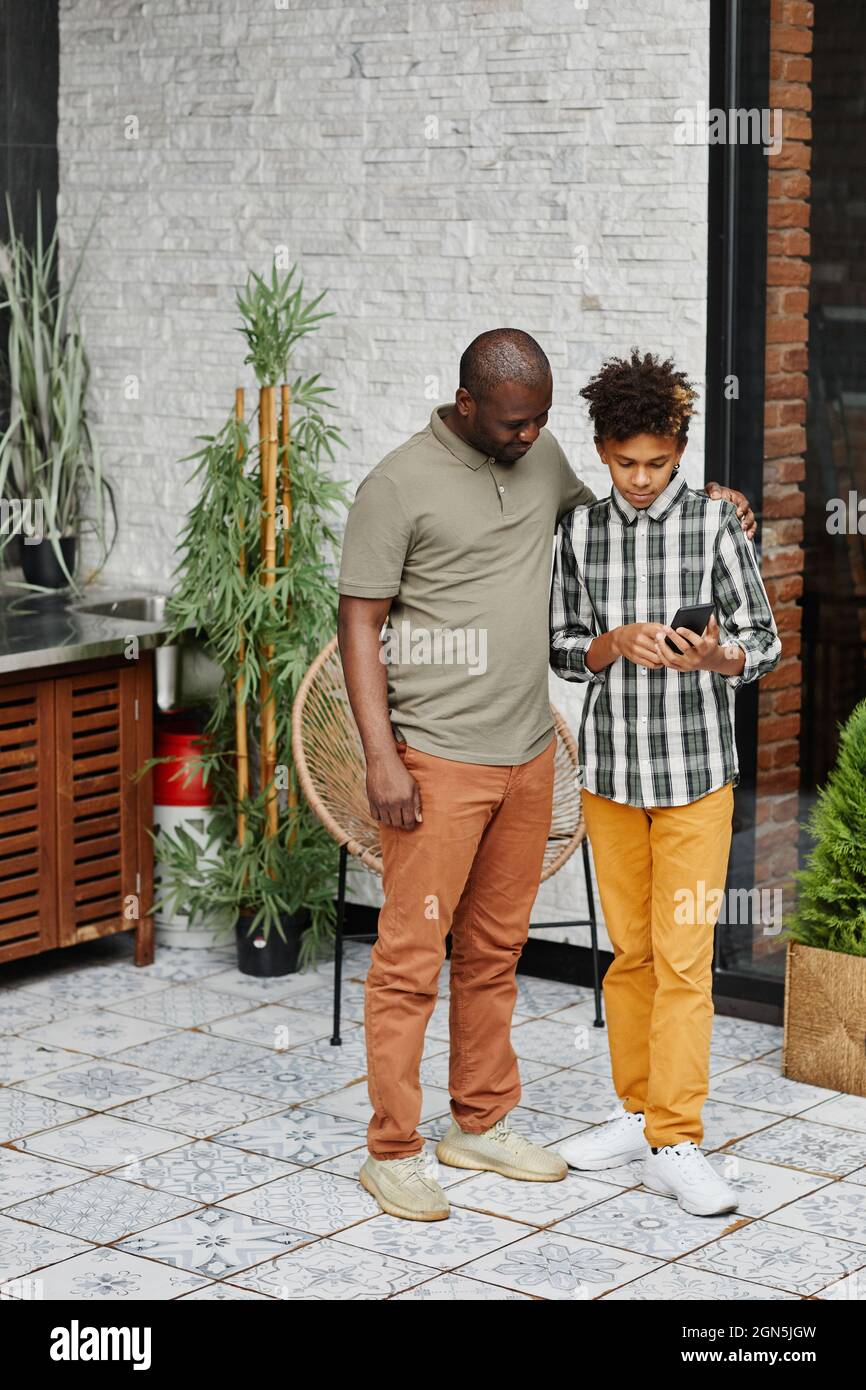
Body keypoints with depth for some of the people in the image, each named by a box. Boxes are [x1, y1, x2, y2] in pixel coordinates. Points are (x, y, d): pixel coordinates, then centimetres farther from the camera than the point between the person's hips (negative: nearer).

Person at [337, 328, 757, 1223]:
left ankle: (481, 1124, 26)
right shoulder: (399, 486, -11)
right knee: (410, 956, -3)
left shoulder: (541, 458, 9)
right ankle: (392, 1150, 5)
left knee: (495, 950, 15)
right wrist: (381, 758, -19)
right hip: (438, 762, -7)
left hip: (527, 755, 7)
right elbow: (359, 626, -11)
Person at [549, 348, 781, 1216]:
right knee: (629, 951, 12)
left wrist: (715, 655, -25)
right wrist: (613, 644, -15)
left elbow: (766, 645, -3)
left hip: (695, 769, -3)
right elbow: (562, 649, 7)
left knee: (683, 958, -5)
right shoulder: (580, 532, 3)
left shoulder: (715, 524, -5)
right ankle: (637, 1113, 24)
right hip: (610, 767, 3)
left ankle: (676, 1144, -1)